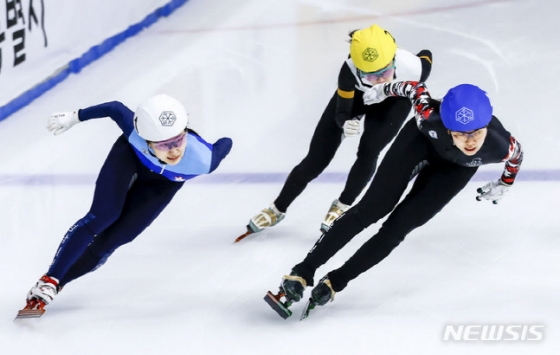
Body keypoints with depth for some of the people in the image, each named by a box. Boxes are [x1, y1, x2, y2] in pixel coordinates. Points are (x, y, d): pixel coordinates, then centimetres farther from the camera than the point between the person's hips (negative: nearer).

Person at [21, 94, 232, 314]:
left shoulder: (202, 160, -43)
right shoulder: (136, 134, -42)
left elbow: (226, 144, -20)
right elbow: (115, 108, -22)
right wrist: (74, 117, -8)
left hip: (165, 180, 1)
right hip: (130, 155, -1)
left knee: (116, 236, -7)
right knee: (101, 216, -17)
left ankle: (58, 281, 10)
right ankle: (49, 281, -7)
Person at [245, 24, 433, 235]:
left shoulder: (411, 66, -41)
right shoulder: (350, 70, -41)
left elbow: (426, 57, -15)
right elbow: (341, 112, -30)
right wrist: (345, 123, -51)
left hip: (393, 100, 0)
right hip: (356, 94, 0)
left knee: (368, 151, -21)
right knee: (316, 160, 0)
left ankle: (342, 207, 7)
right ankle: (278, 209, 21)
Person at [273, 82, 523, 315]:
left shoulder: (499, 145, -38)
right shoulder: (431, 120, -39)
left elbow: (516, 154, -12)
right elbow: (416, 88, -18)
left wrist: (503, 185, 4)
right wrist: (383, 90, 0)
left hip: (456, 168, 1)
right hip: (422, 141, -1)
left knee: (401, 224, -10)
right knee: (372, 207, -12)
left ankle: (337, 281, -1)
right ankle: (303, 271, -10)